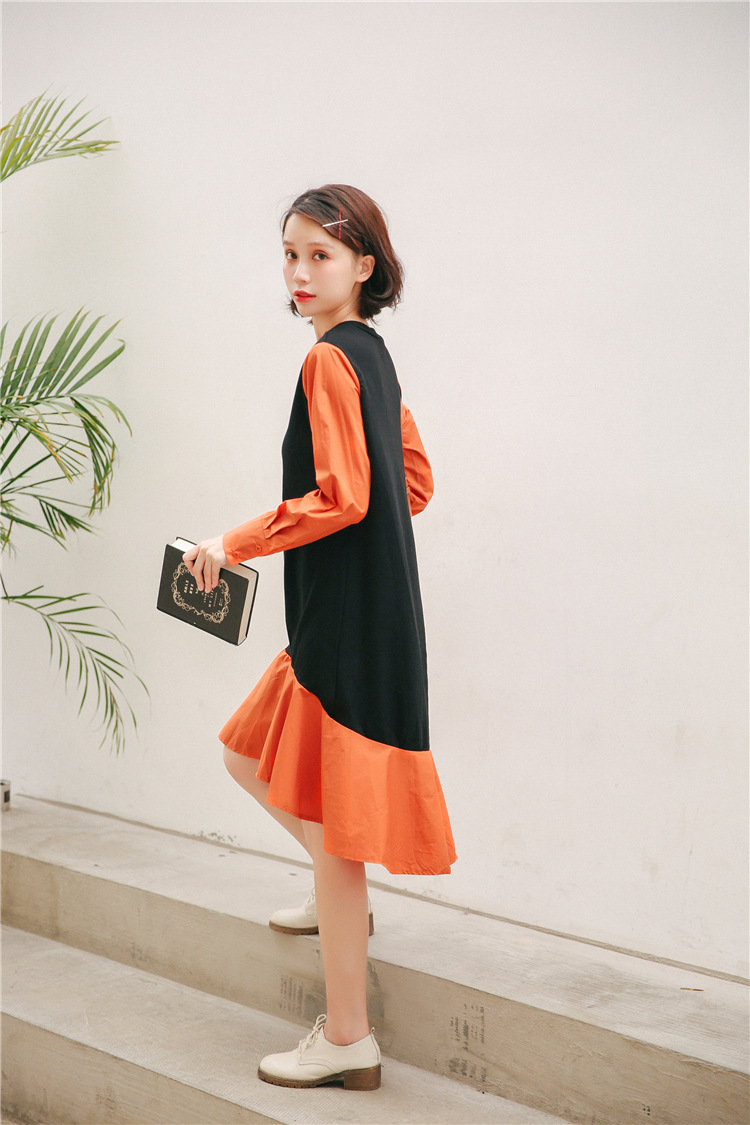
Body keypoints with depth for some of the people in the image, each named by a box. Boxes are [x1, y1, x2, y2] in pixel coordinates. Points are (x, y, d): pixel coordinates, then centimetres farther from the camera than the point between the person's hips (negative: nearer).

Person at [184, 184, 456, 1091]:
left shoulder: (330, 359, -15)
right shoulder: (373, 354, 12)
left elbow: (340, 499, -23)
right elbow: (414, 485, 19)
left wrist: (233, 545, -13)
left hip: (348, 624, -10)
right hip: (362, 610, 10)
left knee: (329, 827, -2)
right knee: (246, 752, 24)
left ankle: (347, 1041, 8)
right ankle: (340, 895, 35)